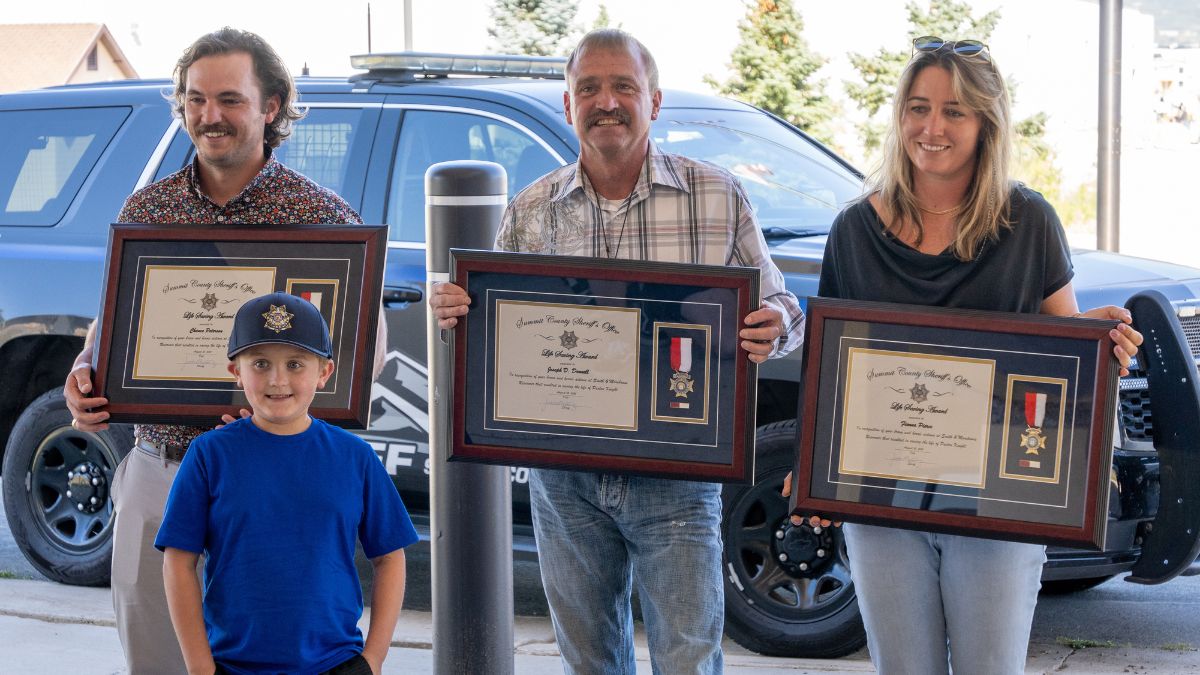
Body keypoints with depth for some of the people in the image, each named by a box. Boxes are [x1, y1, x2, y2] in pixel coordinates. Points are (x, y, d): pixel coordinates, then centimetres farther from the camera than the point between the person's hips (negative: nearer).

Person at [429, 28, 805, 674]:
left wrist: (772, 328, -19)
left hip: (675, 477, -2)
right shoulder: (531, 210, 5)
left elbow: (775, 304, 5)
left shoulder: (719, 197, 0)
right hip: (564, 479, 2)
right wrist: (456, 311, -10)